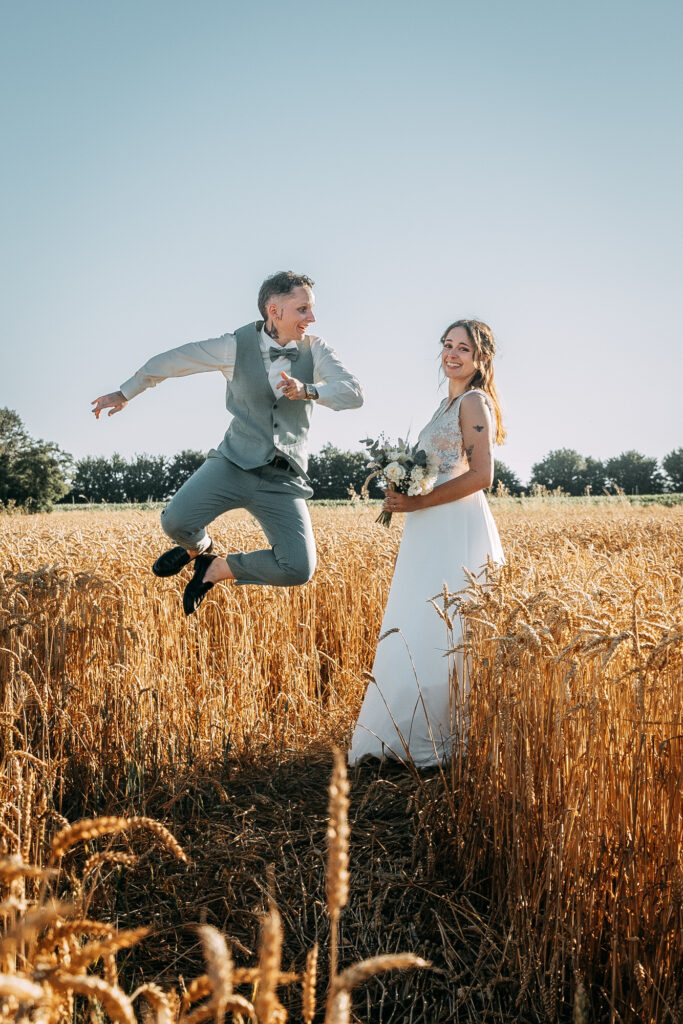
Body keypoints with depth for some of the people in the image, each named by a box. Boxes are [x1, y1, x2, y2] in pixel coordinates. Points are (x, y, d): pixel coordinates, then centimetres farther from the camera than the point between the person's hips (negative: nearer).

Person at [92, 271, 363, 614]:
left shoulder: (315, 349, 1)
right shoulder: (237, 345, -2)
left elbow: (353, 394, -12)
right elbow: (170, 361, 8)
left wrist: (306, 390, -29)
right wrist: (125, 393, 16)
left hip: (283, 479, 1)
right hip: (236, 462, -1)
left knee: (299, 569, -16)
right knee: (175, 521, -24)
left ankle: (216, 569, 11)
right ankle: (199, 547, 17)